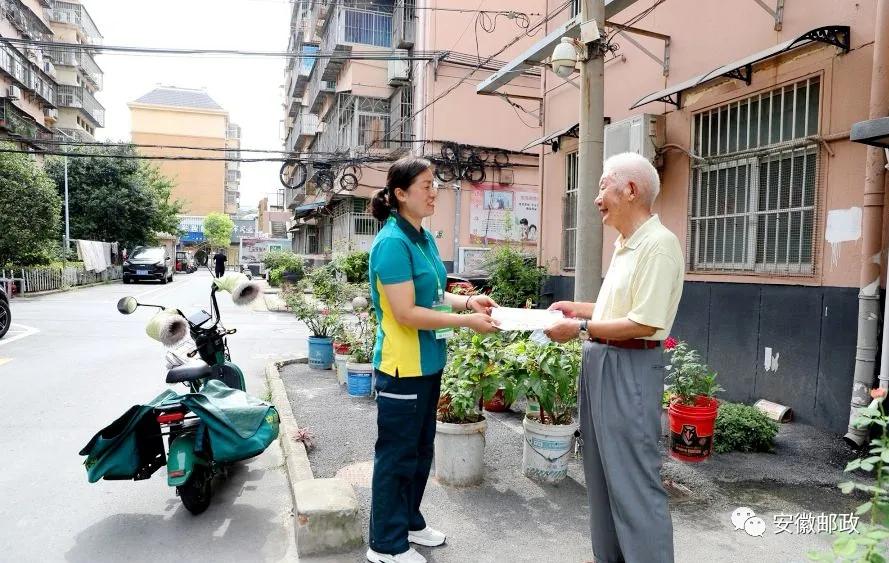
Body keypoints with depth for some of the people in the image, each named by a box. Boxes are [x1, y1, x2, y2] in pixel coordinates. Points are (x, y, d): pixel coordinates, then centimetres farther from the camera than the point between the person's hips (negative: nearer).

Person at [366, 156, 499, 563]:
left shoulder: (425, 238, 8)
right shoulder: (393, 243, -20)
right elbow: (406, 313, -24)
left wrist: (468, 301, 1)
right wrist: (467, 321, -20)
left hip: (427, 362, 9)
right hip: (402, 366, -9)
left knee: (420, 448, 20)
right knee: (396, 453, 5)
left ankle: (408, 522, 39)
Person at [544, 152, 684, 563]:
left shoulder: (659, 244, -17)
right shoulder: (624, 244, 13)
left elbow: (643, 323, -22)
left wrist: (581, 328, -16)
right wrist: (579, 308, 13)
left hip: (629, 368, -10)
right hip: (600, 362, 10)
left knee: (634, 478, -1)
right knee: (603, 471, 17)